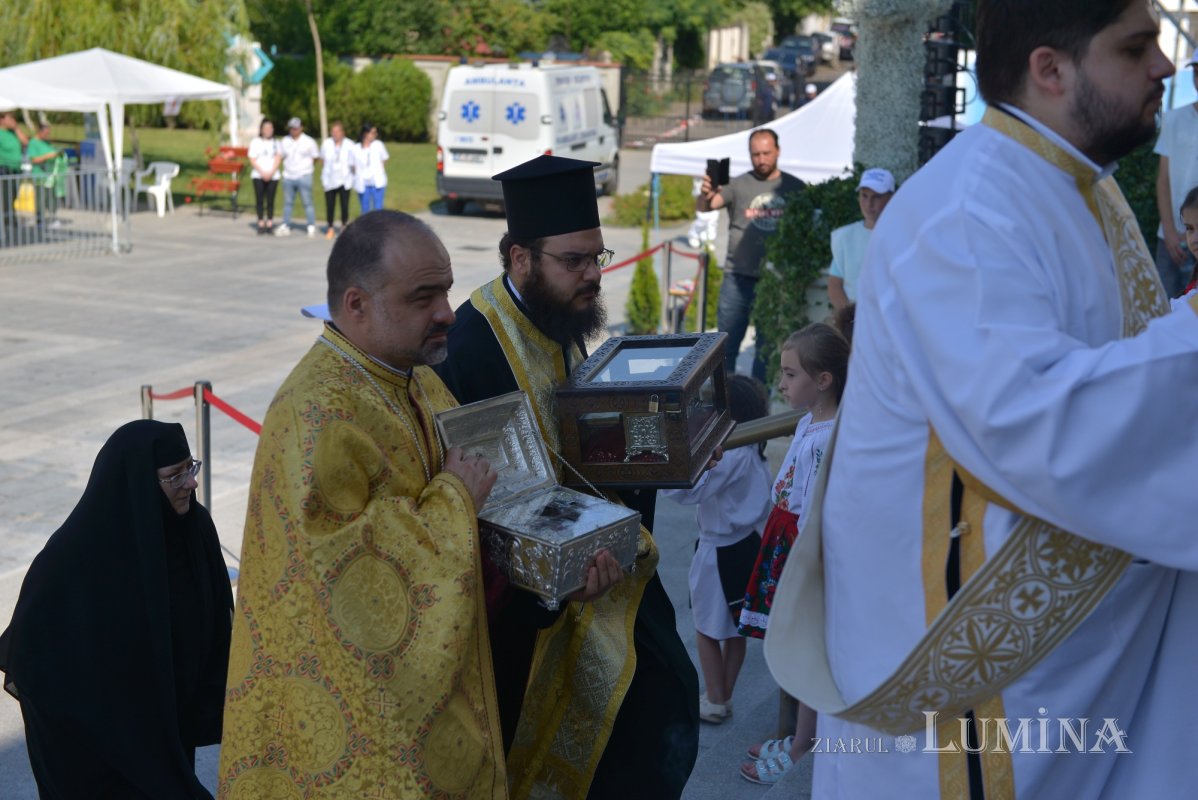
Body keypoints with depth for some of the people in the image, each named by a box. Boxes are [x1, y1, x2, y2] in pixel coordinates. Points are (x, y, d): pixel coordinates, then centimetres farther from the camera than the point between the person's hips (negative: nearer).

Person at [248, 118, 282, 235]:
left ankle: (270, 224, 1)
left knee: (270, 200, -2)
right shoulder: (255, 142, 6)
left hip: (273, 176, 1)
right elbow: (252, 160, 1)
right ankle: (261, 223, 0)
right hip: (258, 176, -1)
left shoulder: (276, 143, 10)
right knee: (260, 200, -3)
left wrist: (271, 172, -12)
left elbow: (278, 159, 1)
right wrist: (263, 172, -10)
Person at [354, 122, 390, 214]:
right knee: (365, 210, 7)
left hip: (377, 183, 0)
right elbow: (354, 166, 3)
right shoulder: (356, 149, -2)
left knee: (378, 209, -4)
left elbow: (383, 162, 8)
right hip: (363, 185, 0)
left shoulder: (378, 145, 1)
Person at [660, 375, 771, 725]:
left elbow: (688, 489, -33)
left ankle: (715, 702, 19)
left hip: (721, 552, -9)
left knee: (709, 629, 8)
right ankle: (723, 698, 30)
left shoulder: (732, 455, -26)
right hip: (745, 545, 9)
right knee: (733, 629, 18)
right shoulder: (750, 451, 3)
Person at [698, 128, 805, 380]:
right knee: (726, 346, 3)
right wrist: (705, 195, -38)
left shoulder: (795, 188, 5)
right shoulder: (738, 185, -1)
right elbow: (702, 207, -15)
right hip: (738, 277, -1)